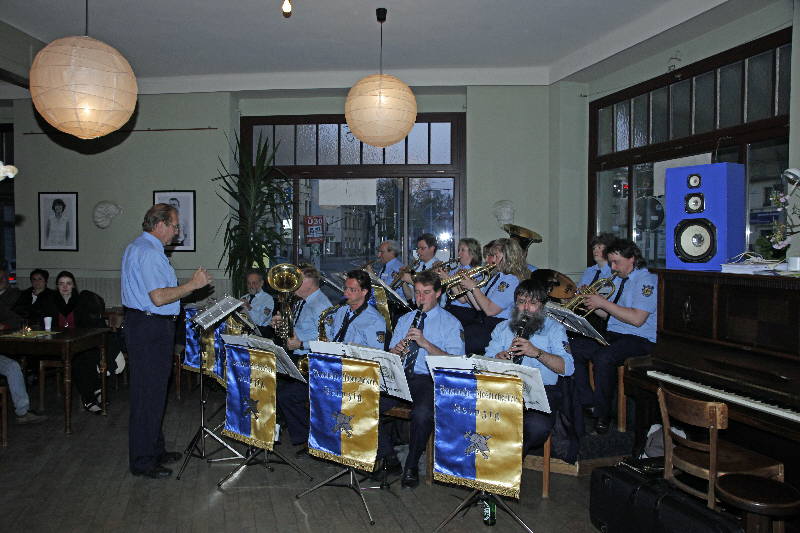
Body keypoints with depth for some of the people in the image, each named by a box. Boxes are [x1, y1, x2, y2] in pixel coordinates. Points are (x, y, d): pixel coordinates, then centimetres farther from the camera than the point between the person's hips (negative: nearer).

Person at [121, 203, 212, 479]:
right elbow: (159, 298, -24)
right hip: (150, 329, -11)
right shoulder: (148, 252, -17)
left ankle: (155, 451, 29)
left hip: (147, 327, 11)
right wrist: (192, 284, -15)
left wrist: (191, 286, 15)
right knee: (149, 394, -3)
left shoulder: (138, 247, 18)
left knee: (152, 392, 17)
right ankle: (142, 461, 7)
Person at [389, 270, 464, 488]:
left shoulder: (451, 323, 5)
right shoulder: (405, 319, 22)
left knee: (422, 414, -36)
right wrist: (397, 350, -5)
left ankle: (412, 467, -12)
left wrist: (425, 343, -19)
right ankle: (388, 456, -4)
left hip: (430, 380, -5)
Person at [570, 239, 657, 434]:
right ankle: (587, 404, -5)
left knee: (603, 357, -35)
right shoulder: (618, 279, 20)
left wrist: (603, 302, -17)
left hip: (640, 339, -9)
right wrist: (591, 302, 2)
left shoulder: (647, 280, -9)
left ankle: (602, 413, -17)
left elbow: (637, 319, -21)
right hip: (612, 335, 9)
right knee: (573, 349, -12)